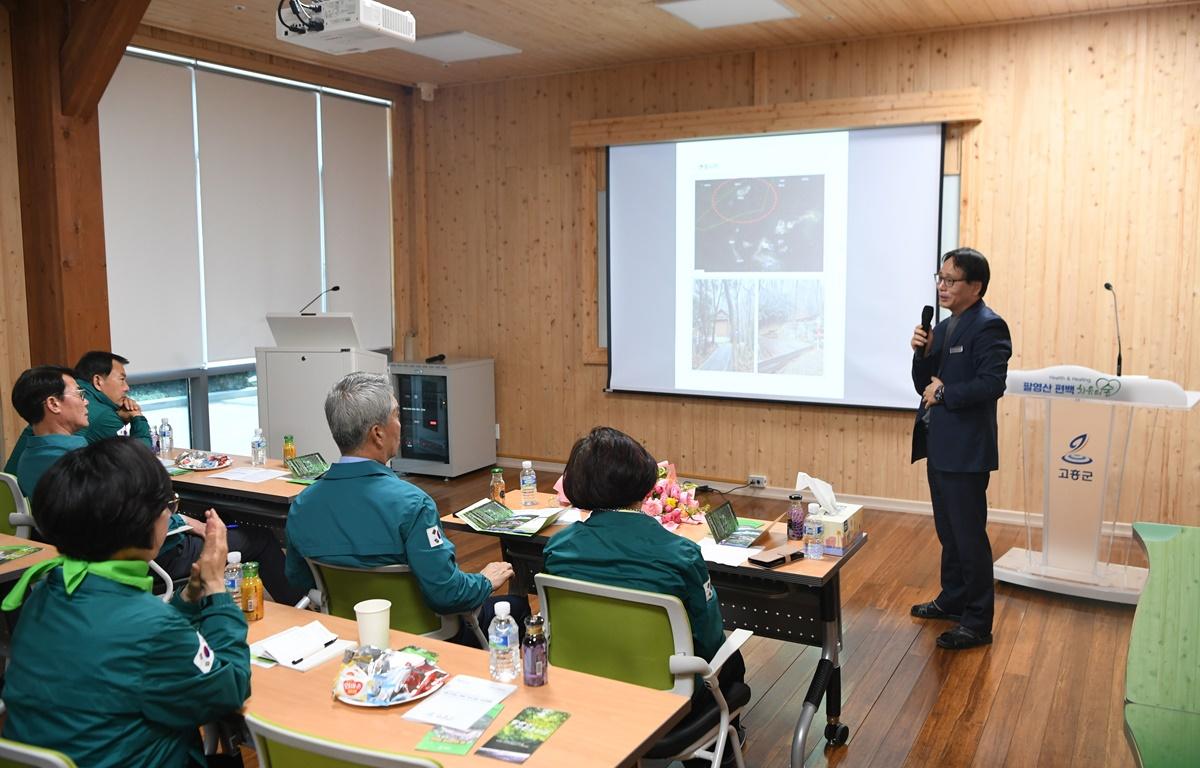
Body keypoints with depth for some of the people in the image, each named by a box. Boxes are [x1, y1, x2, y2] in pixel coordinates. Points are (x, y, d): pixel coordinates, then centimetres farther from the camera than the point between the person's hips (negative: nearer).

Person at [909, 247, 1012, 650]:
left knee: (969, 536, -2)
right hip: (939, 446, 9)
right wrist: (922, 353, -4)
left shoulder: (988, 327, -13)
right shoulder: (943, 328, 14)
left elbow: (992, 384, -24)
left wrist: (943, 394, -13)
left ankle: (977, 623, 9)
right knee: (948, 532, 20)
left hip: (965, 450, -9)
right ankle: (952, 599, 35)